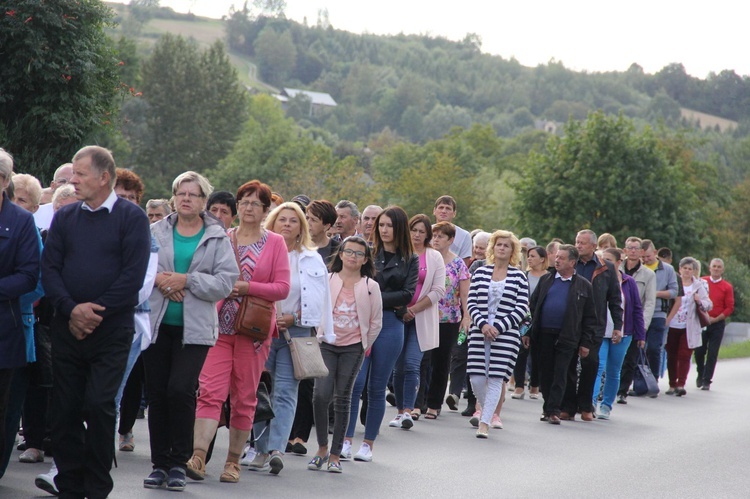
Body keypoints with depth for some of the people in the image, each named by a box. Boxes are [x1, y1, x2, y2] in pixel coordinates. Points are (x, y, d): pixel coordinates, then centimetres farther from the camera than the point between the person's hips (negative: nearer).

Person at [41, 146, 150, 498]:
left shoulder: (131, 217, -1)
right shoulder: (64, 218, 11)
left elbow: (134, 274, -10)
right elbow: (49, 269, 4)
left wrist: (96, 312, -13)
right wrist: (71, 309, -12)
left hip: (111, 330, -4)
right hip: (67, 329, 4)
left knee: (99, 406, -9)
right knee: (65, 409, 4)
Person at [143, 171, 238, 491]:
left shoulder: (217, 238, 3)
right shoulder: (156, 232, 8)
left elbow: (226, 282, -6)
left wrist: (186, 280, -14)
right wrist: (158, 279, -13)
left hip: (194, 329, -2)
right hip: (156, 324, 3)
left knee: (180, 390, -14)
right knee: (157, 394, 4)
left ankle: (179, 462, 0)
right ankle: (160, 463, 14)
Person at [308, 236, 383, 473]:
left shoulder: (370, 286, 4)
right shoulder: (326, 281, 4)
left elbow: (376, 322, 9)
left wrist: (364, 347, 7)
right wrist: (318, 336, 5)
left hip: (353, 347, 0)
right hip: (326, 344, 0)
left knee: (342, 399, 3)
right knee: (321, 394, -14)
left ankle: (335, 455, 10)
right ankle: (322, 447, 3)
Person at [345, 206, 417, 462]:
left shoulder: (410, 260, 7)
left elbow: (407, 294, -2)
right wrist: (391, 301, -12)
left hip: (390, 325, 0)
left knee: (377, 388, 6)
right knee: (355, 383, -9)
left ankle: (368, 444, 13)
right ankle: (346, 440, -3)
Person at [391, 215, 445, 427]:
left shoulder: (435, 258, 6)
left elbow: (438, 291, 0)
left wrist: (413, 310, -7)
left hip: (421, 319, -1)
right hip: (397, 316, 1)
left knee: (411, 364, -13)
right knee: (399, 366, 4)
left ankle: (408, 411, -15)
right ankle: (401, 411, 14)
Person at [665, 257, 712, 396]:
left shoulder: (699, 286, 6)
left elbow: (709, 305, 3)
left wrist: (700, 301, -17)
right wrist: (666, 320, -10)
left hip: (689, 327, -1)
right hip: (672, 326, 1)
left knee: (684, 356, -7)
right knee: (672, 356, 5)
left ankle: (681, 385, -9)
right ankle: (672, 385, 13)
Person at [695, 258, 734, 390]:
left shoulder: (727, 287, -1)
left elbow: (730, 308, -3)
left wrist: (716, 319, -11)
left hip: (717, 323, -1)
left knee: (712, 354, -2)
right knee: (699, 351, 3)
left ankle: (707, 381, 5)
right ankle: (700, 375, 26)